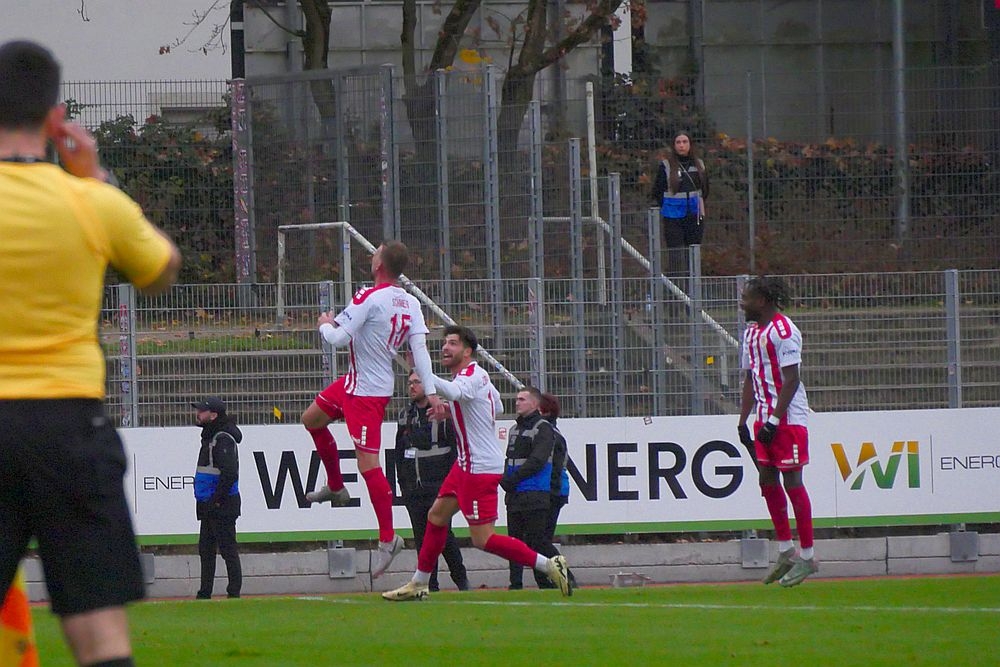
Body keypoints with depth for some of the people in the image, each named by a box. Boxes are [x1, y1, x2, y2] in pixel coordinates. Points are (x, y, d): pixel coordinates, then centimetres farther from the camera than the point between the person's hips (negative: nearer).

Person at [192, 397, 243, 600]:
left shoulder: (223, 439, -15)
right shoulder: (209, 437, 18)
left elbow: (229, 473, -24)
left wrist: (217, 500, -21)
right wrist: (206, 503, 17)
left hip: (222, 505, -11)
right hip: (208, 506, 11)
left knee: (228, 549, -7)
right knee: (205, 549, 14)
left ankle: (234, 593, -5)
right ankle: (204, 594, 19)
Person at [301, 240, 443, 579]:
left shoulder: (369, 298, -22)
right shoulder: (410, 303, 1)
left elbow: (339, 338, -21)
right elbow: (419, 348, -4)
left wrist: (326, 324, 2)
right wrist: (430, 390, -8)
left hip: (366, 391, -9)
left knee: (368, 464, -8)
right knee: (311, 419, 26)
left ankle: (387, 539, -6)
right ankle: (336, 487, 38)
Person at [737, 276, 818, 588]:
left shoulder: (783, 330, -13)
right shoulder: (752, 331, 15)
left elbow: (791, 379, -18)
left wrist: (774, 421, -20)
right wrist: (743, 422, 16)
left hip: (789, 418, -9)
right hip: (766, 419, 9)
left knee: (791, 481, -6)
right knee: (768, 481, 9)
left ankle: (807, 557, -1)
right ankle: (786, 553, 16)